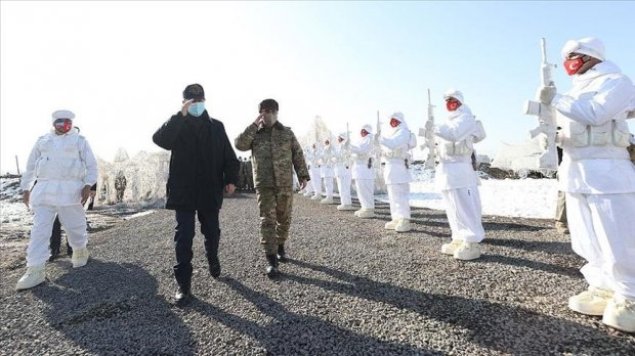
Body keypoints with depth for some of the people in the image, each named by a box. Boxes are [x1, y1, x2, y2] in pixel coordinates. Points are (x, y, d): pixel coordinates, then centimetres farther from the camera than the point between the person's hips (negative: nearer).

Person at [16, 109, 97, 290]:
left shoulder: (79, 140, 7)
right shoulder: (43, 140, 17)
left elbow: (91, 165, 1)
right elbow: (31, 166, 21)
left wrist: (88, 185, -12)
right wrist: (26, 188, 16)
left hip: (69, 190, -3)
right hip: (44, 190, 3)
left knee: (74, 225, 3)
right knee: (40, 229, -2)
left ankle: (80, 251, 29)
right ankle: (35, 270, -2)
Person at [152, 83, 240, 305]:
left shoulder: (216, 127, 7)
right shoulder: (177, 126, 3)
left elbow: (229, 156, 6)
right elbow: (159, 139, -19)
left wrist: (231, 179, -5)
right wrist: (181, 115, -23)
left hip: (210, 192, 2)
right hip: (183, 192, -1)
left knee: (212, 232, 14)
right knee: (184, 236, -3)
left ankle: (213, 259, 44)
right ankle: (183, 285, 6)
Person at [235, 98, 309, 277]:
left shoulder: (287, 132, 7)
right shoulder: (254, 133, 7)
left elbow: (298, 155, 7)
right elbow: (239, 144, -10)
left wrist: (303, 175, 0)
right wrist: (254, 125, -10)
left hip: (285, 183, 1)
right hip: (264, 184, -1)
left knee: (284, 218, 10)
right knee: (267, 220, -7)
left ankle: (280, 246, 33)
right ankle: (271, 260, -4)